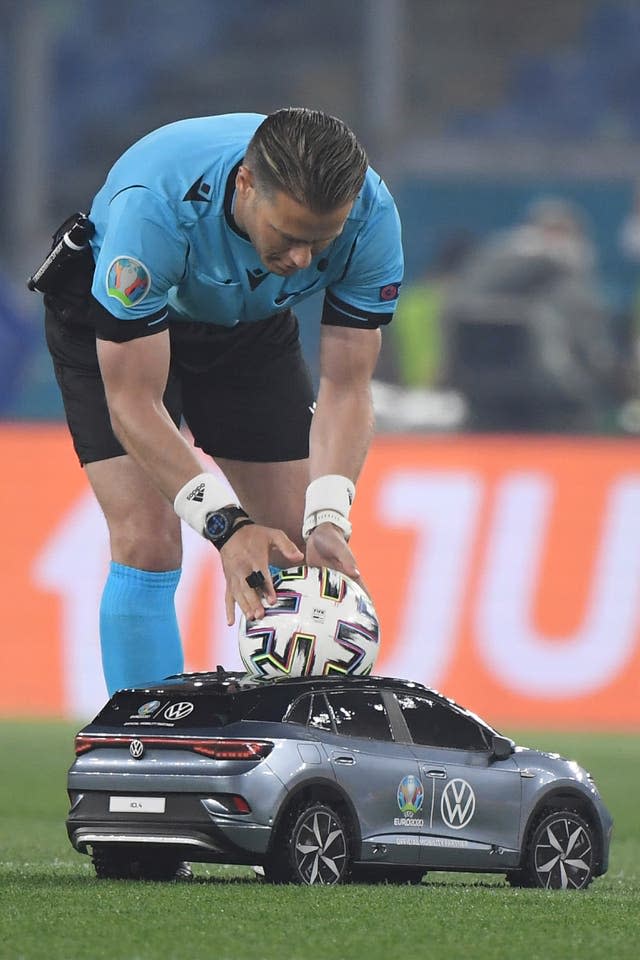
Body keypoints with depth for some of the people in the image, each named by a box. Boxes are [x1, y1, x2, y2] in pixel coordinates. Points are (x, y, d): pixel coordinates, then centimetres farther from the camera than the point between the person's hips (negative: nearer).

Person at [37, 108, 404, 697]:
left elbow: (345, 387, -23)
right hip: (111, 327, -4)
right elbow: (133, 401, -36)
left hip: (253, 325, 4)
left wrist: (327, 519, -38)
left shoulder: (370, 214, -31)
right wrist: (226, 522, -45)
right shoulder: (151, 205, -42)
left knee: (299, 547, -4)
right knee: (148, 544, -18)